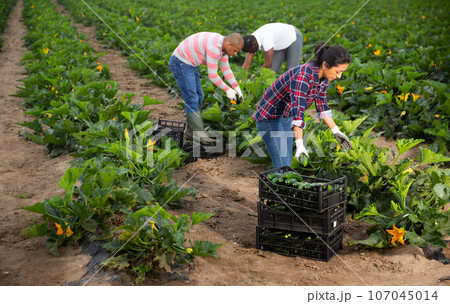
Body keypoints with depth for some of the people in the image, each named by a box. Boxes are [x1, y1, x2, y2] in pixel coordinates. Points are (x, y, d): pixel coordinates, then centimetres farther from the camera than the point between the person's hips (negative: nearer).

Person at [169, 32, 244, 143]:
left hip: (187, 63, 11)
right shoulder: (214, 47, -29)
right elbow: (212, 75, -23)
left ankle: (191, 131, 17)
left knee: (198, 97, 11)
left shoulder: (223, 45, 2)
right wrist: (227, 90, -13)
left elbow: (226, 69, 10)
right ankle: (200, 135, -10)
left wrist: (237, 88, 4)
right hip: (180, 64, -11)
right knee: (191, 99, -11)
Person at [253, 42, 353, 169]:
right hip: (269, 117, -9)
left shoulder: (323, 75, -6)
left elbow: (321, 104, 7)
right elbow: (297, 110, -42)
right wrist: (300, 144, -49)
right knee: (282, 165, -11)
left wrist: (336, 131, 7)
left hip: (285, 116, 9)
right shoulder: (303, 76, -33)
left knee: (287, 163, 12)